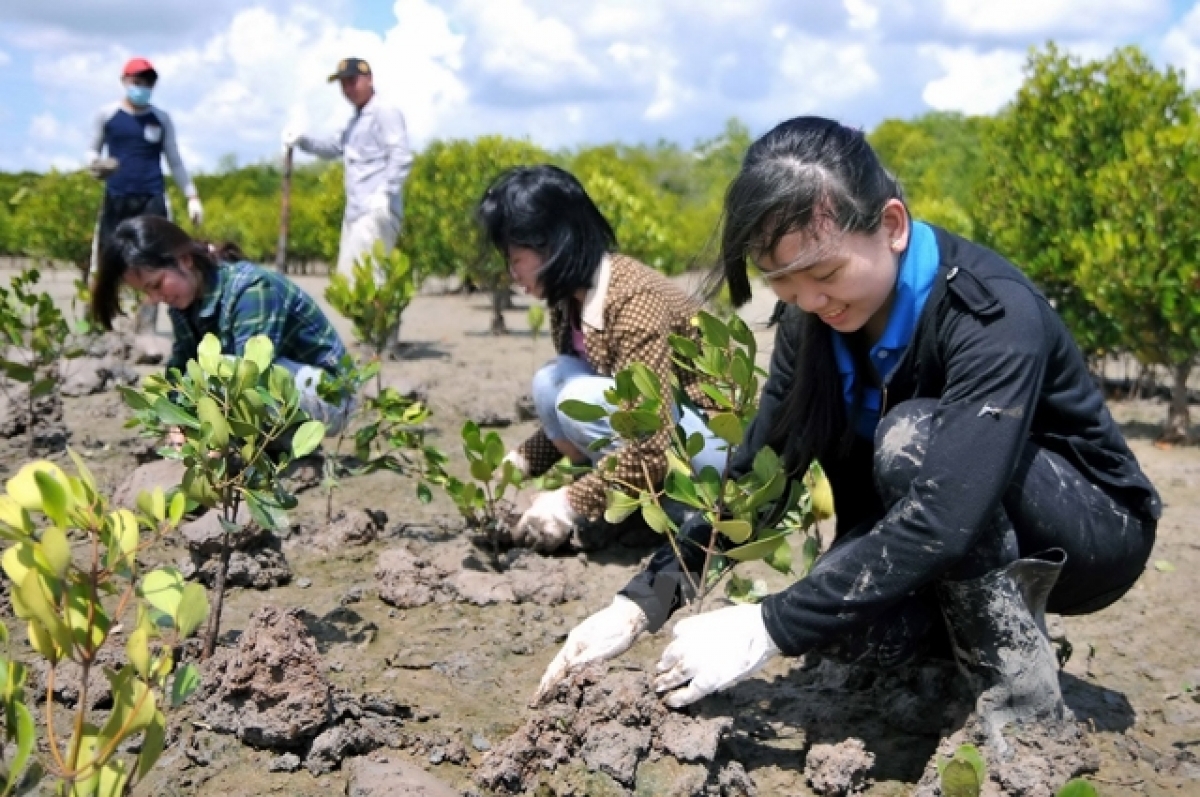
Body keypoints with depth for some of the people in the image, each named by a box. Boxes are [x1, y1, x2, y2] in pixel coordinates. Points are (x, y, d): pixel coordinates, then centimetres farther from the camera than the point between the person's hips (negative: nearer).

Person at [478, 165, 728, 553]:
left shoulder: (635, 300, -27)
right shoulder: (571, 300, -1)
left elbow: (652, 449, -31)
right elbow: (568, 417, 11)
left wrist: (571, 502, -25)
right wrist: (519, 461, -1)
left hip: (717, 440, -8)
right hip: (659, 430, 8)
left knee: (581, 400, -26)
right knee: (548, 386, -9)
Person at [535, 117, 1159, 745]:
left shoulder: (995, 313, -31)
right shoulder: (813, 321, -11)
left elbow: (947, 517, -42)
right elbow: (756, 469, -9)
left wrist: (767, 629, -42)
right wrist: (642, 603, -21)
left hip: (1092, 528, -5)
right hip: (958, 552, 5)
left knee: (911, 437, -33)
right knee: (838, 611, -26)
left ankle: (1024, 701, -18)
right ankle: (993, 625, 3)